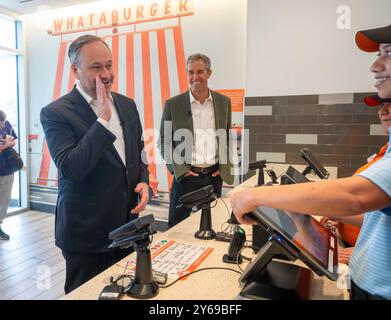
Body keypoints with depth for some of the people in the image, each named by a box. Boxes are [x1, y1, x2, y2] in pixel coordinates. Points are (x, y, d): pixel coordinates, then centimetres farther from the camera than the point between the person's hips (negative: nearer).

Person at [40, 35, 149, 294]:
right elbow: (71, 169, -24)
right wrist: (103, 120, -27)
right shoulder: (56, 113, -12)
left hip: (127, 224, 5)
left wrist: (143, 182, -4)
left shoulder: (127, 104, 5)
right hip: (86, 233, -5)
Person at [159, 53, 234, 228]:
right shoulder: (173, 104, -3)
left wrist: (225, 167, 2)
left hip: (214, 176, 3)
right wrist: (179, 170, -10)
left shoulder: (224, 102, 6)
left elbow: (228, 138, 12)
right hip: (185, 176, -2)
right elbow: (164, 142, 0)